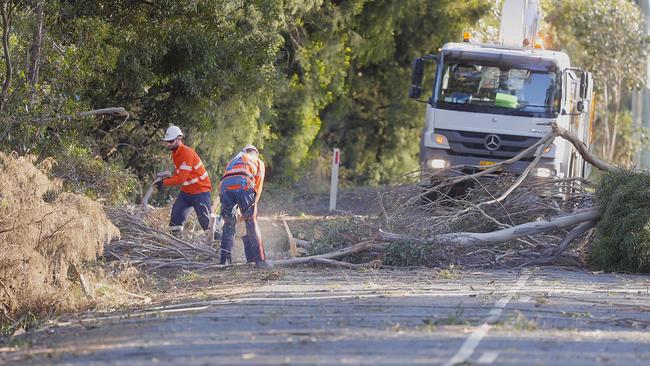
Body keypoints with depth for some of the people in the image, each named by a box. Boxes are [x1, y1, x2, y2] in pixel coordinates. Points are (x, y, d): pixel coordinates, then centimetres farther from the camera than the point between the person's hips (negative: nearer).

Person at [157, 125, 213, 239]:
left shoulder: (187, 153, -22)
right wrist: (169, 176, -5)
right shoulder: (175, 153, 7)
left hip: (200, 192, -9)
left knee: (206, 222, -8)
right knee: (175, 219, 3)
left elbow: (181, 178, -26)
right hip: (186, 191, 9)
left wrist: (164, 182, -18)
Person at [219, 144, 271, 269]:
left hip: (224, 185, 3)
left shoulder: (233, 161, 41)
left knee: (229, 223, 15)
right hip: (243, 184, -3)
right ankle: (259, 259, -7)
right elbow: (258, 183, 16)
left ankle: (225, 260, 12)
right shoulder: (258, 162, 31)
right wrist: (254, 203, 13)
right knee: (251, 222, 1)